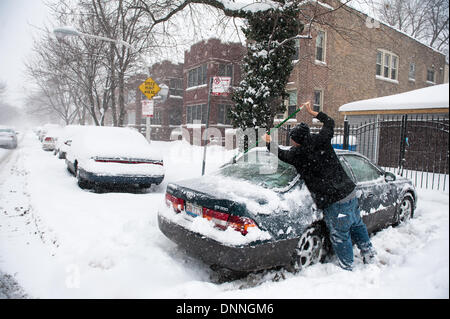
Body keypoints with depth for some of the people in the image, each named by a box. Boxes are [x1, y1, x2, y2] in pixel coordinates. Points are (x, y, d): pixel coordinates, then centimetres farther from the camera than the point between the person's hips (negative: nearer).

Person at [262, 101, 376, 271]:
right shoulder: (320, 140, 0)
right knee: (356, 225, 26)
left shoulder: (296, 153, -12)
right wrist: (312, 112, 29)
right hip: (350, 192, 7)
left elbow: (280, 153, 10)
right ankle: (369, 253, 43)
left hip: (334, 202, -7)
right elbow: (329, 122, 20)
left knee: (340, 235, 8)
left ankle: (347, 267, 22)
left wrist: (269, 142, 26)